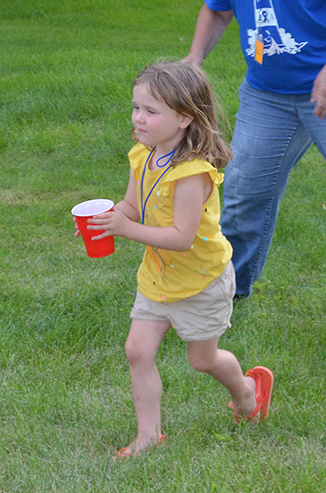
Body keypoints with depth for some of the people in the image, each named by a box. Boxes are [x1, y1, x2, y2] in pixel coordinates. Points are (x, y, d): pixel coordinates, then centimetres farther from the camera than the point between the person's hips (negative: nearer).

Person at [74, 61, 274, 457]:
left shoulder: (191, 173, -30)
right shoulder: (142, 158, -4)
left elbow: (182, 237, -32)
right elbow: (131, 206, 7)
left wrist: (127, 229, -36)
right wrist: (106, 218, -15)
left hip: (200, 279, -7)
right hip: (157, 276, 7)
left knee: (202, 359, 11)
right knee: (138, 350, 2)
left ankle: (246, 388, 43)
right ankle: (149, 434, 16)